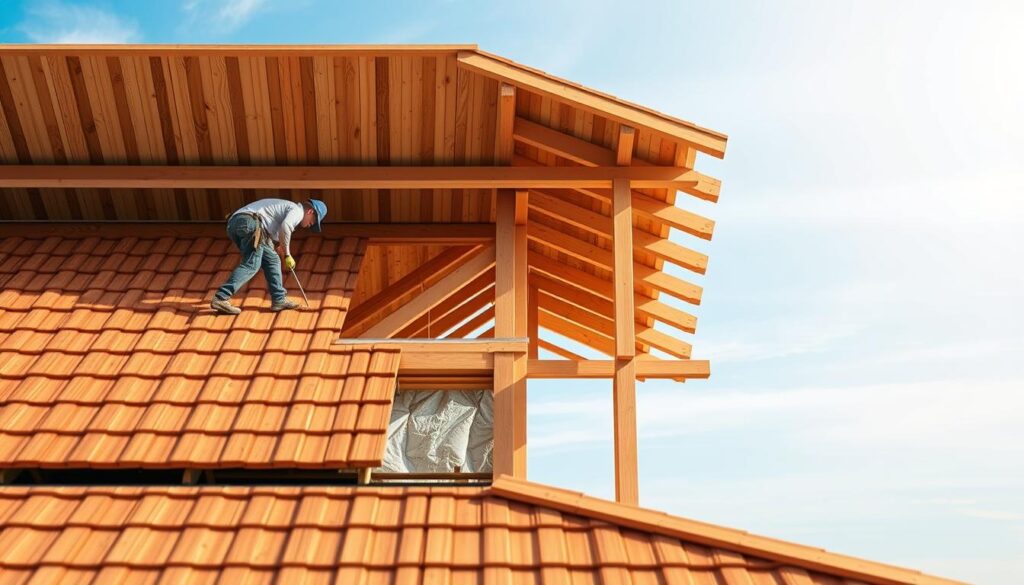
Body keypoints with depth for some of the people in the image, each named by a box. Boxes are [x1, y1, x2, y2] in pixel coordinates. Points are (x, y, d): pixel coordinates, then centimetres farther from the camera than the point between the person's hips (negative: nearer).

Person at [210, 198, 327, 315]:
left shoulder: (285, 207, 35)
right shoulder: (297, 210, 5)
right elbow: (285, 227, -16)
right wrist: (287, 255, -9)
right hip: (248, 222, -10)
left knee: (272, 260, 12)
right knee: (251, 265, -14)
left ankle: (279, 300, 10)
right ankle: (221, 299, -23)